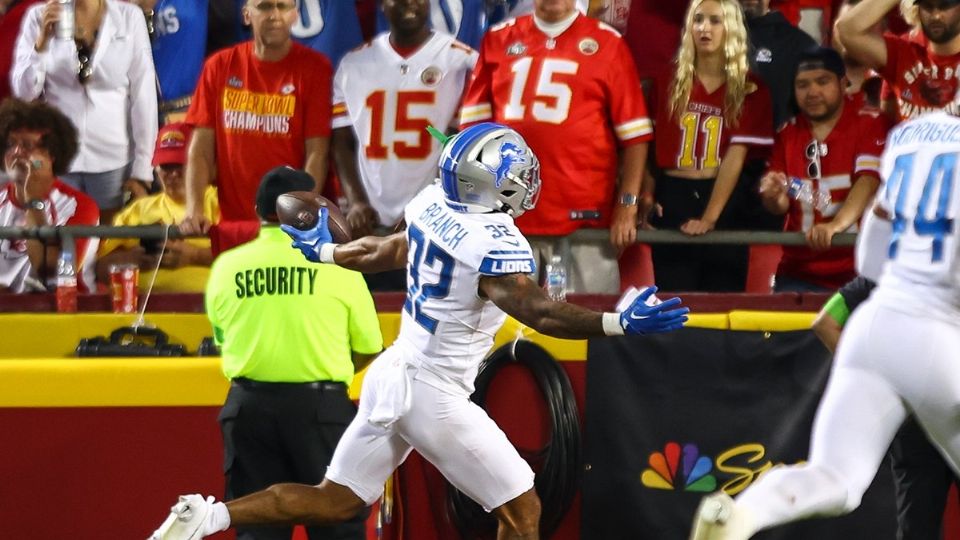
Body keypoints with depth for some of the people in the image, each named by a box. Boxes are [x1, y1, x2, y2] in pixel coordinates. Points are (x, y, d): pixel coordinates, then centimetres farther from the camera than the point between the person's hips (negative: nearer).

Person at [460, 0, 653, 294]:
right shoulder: (498, 40, 12)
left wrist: (627, 206, -4)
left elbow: (634, 135, 2)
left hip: (584, 216, -3)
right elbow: (475, 124, 12)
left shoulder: (607, 43, 3)